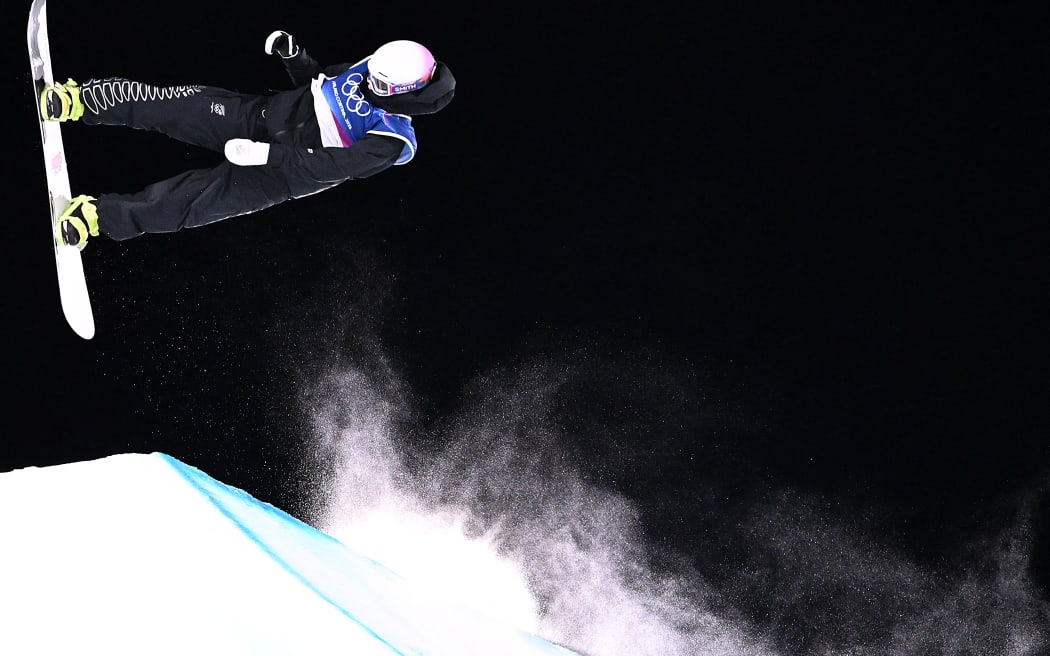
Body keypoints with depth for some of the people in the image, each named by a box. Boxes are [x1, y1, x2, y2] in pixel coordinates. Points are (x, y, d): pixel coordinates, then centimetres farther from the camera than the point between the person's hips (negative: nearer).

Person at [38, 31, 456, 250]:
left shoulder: (391, 142, -22)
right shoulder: (373, 70, -2)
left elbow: (325, 167, -27)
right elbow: (314, 80, 13)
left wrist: (264, 154, -29)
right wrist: (292, 54, -7)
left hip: (286, 175, -5)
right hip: (266, 115, 5)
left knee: (202, 201, -23)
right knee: (191, 105, -16)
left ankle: (102, 217, -20)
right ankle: (82, 101, -17)